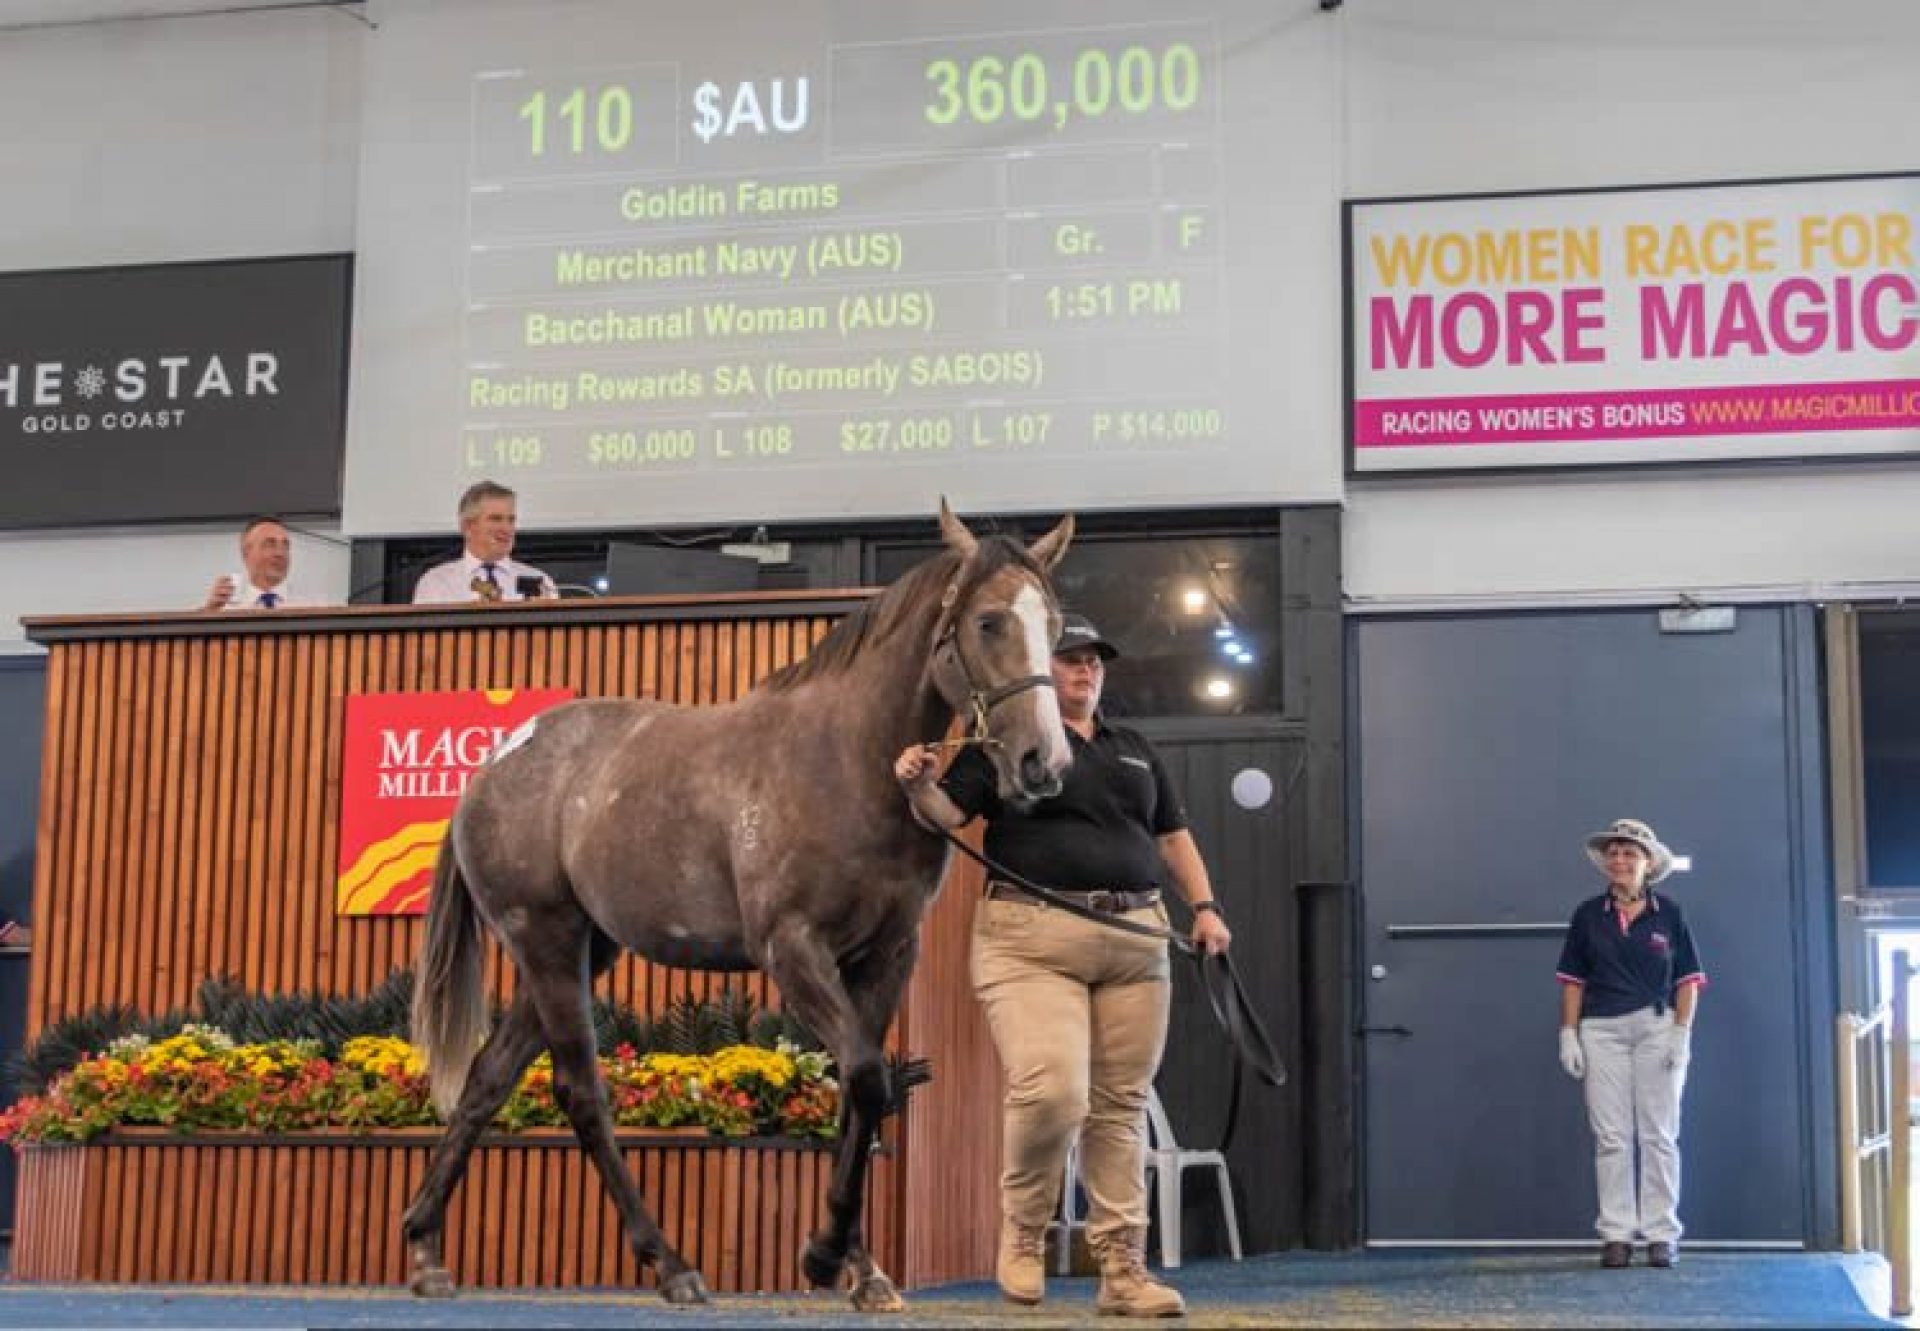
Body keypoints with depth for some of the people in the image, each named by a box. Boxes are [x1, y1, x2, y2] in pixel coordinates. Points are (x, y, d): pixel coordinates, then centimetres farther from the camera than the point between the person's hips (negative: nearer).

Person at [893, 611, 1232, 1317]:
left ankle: (1123, 1268, 9)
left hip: (1135, 941, 5)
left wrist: (1205, 906, 10)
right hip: (1033, 940, -5)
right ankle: (1022, 1233, 7)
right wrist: (917, 787, -24)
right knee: (1052, 1092, -19)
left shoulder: (1135, 750, 21)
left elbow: (1174, 836, 23)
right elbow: (947, 814, -3)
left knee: (1120, 1108, 4)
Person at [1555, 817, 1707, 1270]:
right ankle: (1616, 1234, 5)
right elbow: (1573, 980, 7)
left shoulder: (1668, 913, 2)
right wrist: (1568, 1036, 1)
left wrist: (1681, 1033, -6)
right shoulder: (1588, 915, 6)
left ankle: (1662, 1234, 5)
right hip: (1601, 1031, 1)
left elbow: (1688, 979, 2)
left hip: (1657, 1028, -1)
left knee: (1659, 1134, 1)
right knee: (1610, 1136, 2)